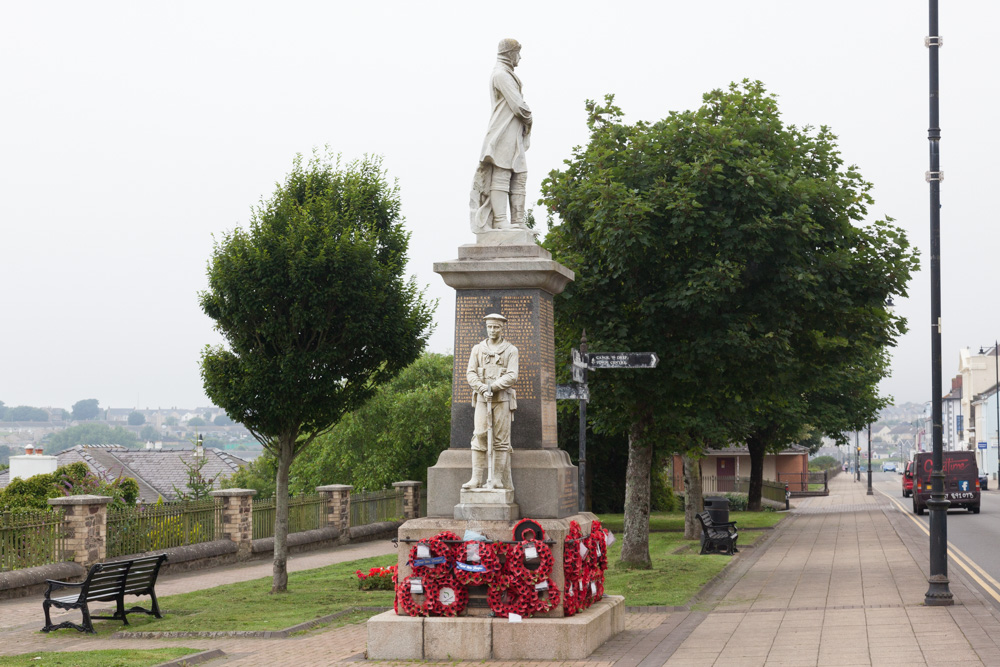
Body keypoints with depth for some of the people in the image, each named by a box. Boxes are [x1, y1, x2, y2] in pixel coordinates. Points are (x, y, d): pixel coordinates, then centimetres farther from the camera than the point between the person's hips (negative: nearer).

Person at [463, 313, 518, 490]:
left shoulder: (510, 350, 6)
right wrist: (482, 388, -12)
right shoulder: (477, 349, 14)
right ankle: (476, 479, -10)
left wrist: (492, 386, -16)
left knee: (501, 439, -3)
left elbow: (512, 376, -4)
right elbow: (470, 373, 6)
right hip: (482, 398, 2)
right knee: (479, 436, -8)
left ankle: (498, 479, -1)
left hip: (502, 398, -1)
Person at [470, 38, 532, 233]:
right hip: (503, 134, -10)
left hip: (514, 136, 10)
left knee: (519, 177, 6)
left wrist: (525, 119, 6)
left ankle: (518, 221, 5)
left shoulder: (507, 75, 24)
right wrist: (528, 118, 1)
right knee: (501, 175, -13)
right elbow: (518, 105, -16)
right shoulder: (501, 75, -10)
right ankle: (500, 219, -18)